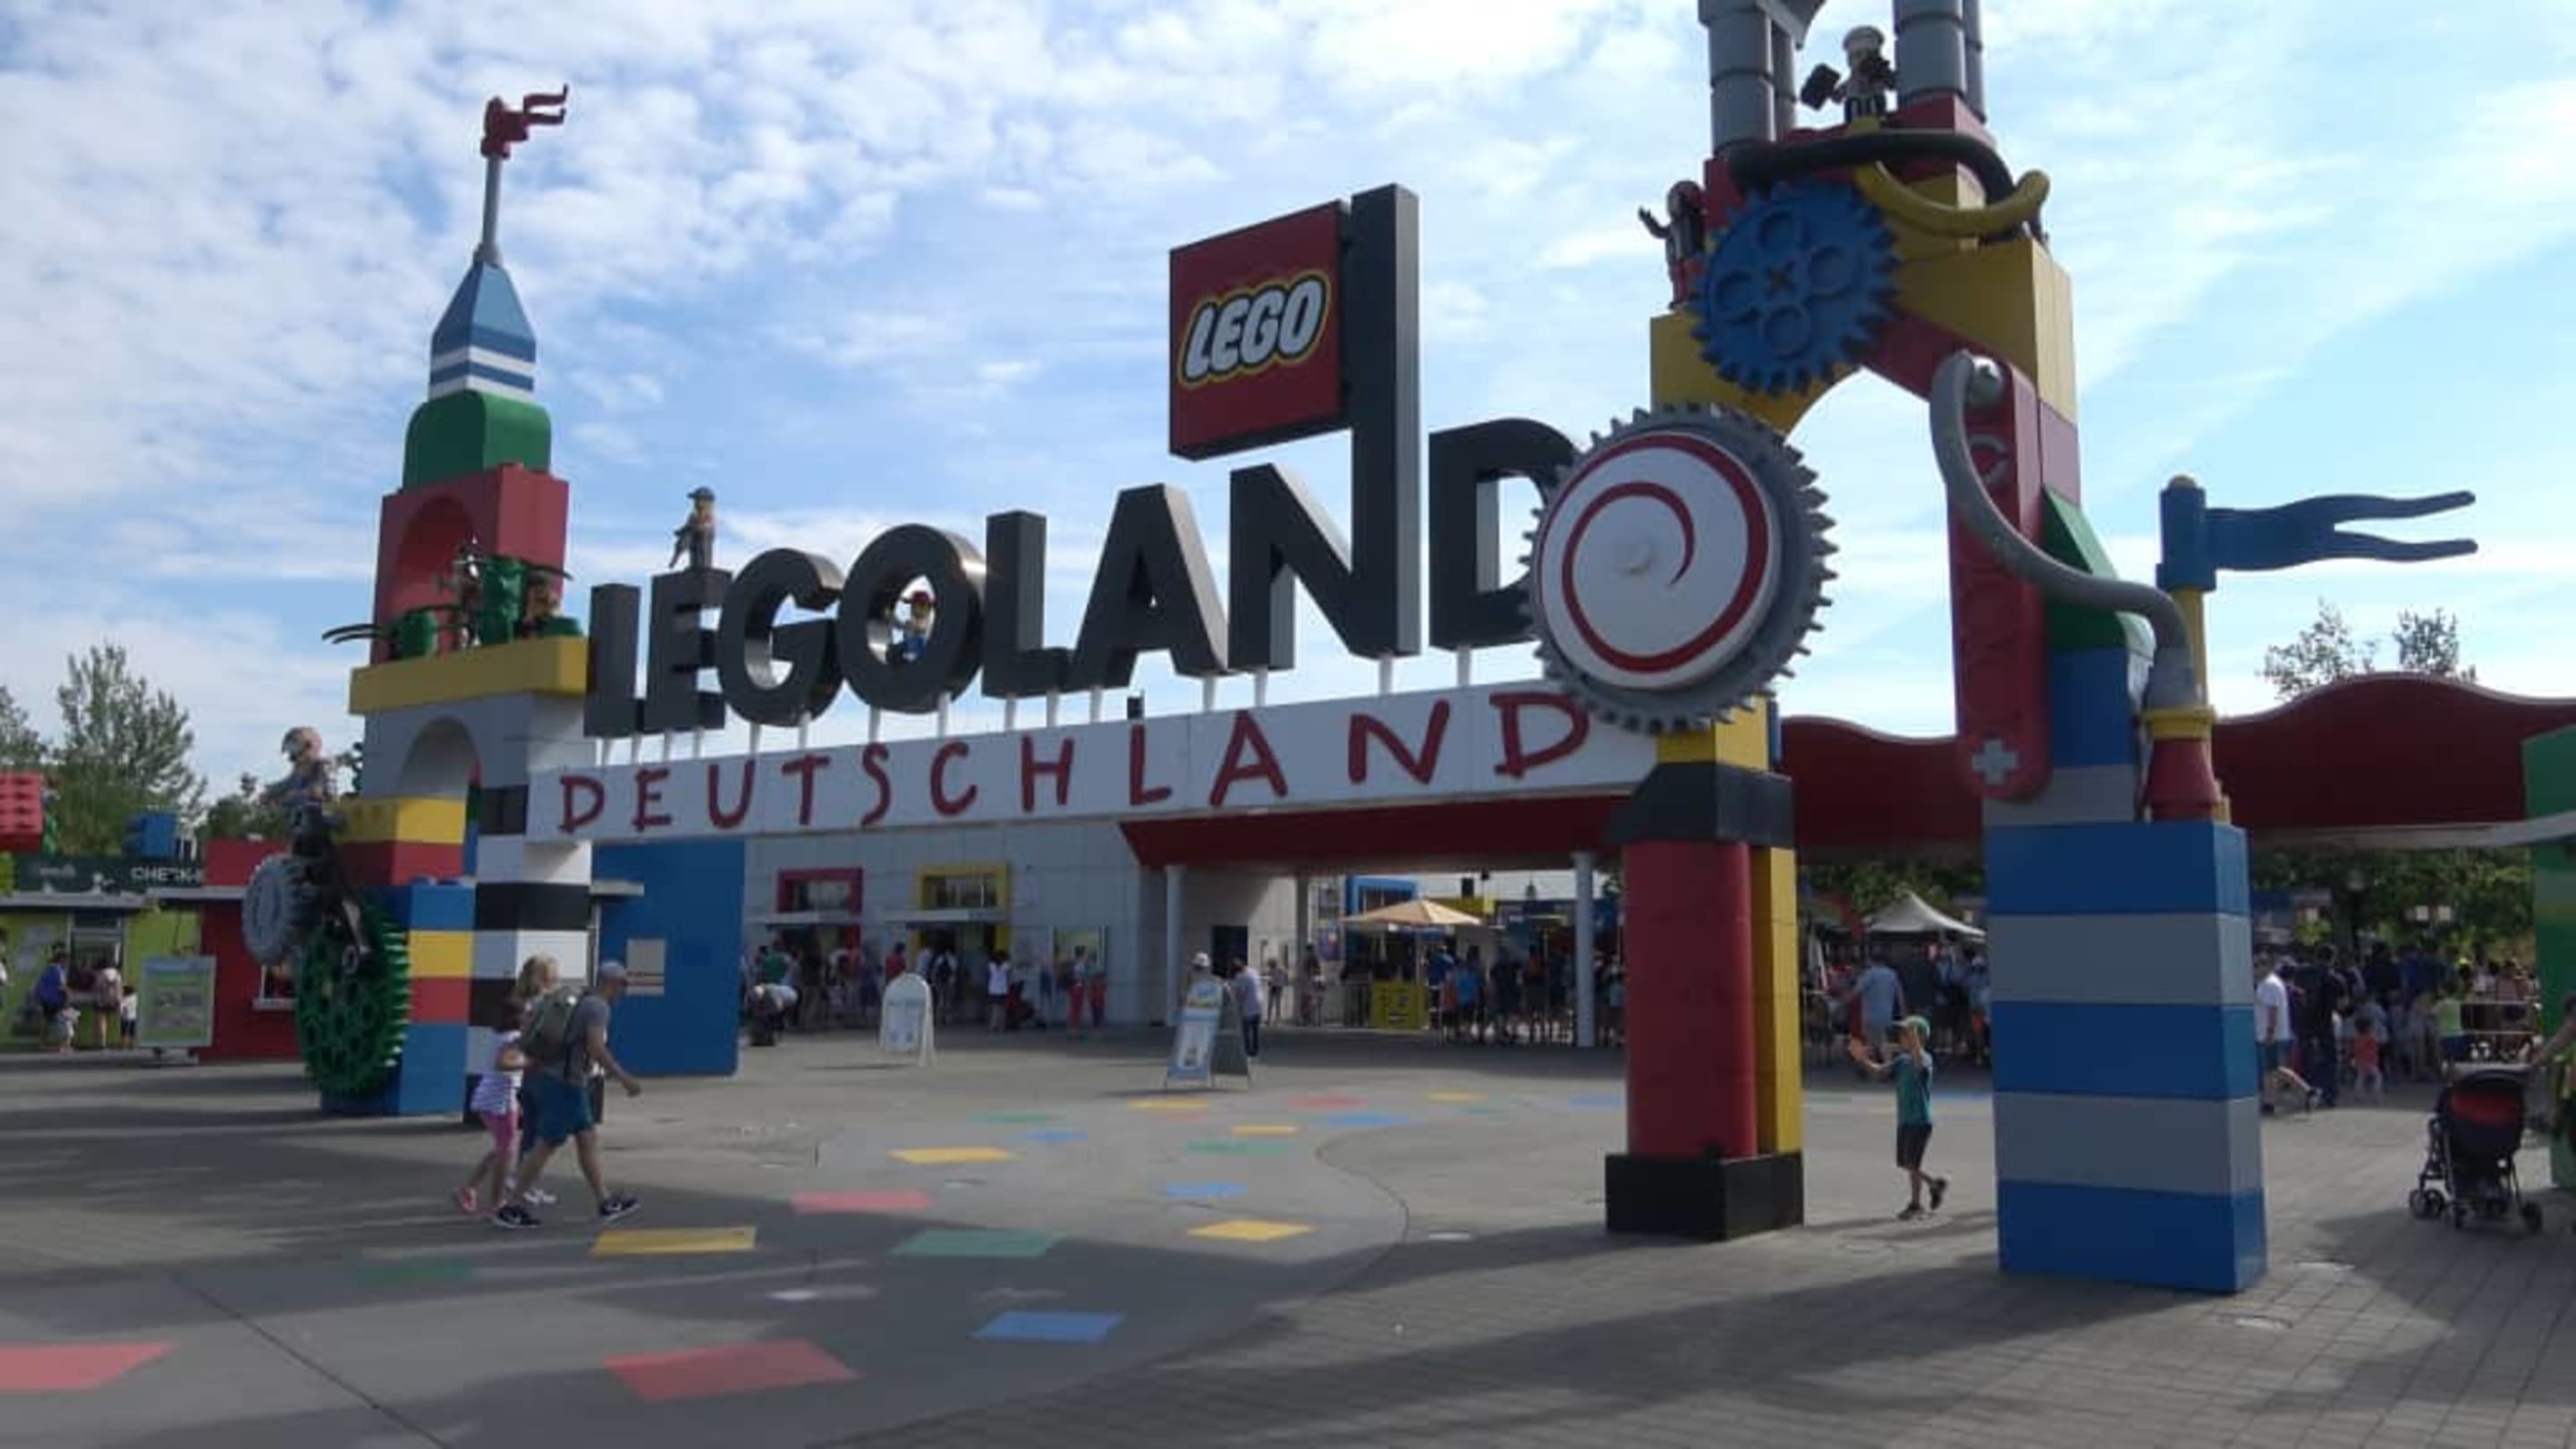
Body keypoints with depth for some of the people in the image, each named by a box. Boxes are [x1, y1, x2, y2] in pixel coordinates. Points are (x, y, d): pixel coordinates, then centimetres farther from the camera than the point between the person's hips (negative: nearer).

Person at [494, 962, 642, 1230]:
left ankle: (607, 1203, 17)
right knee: (546, 1147, -4)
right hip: (565, 1084, -10)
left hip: (568, 1083, 10)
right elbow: (596, 1048, -27)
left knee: (588, 1139, 12)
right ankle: (511, 1208, 2)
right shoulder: (598, 1007, -15)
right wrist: (625, 1079, -25)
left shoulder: (584, 1002, 14)